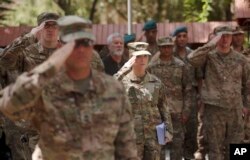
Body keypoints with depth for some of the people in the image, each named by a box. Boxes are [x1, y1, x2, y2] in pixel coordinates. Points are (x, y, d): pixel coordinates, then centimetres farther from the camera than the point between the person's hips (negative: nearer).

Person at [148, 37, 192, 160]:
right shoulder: (151, 66, 1)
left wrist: (186, 111, -3)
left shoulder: (180, 65, 1)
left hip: (177, 111, 0)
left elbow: (187, 89, 2)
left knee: (177, 143, 5)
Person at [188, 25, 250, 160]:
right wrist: (211, 44, -23)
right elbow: (192, 59, -23)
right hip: (213, 109, -2)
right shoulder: (209, 56, -1)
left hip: (235, 109, 2)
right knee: (215, 147, 5)